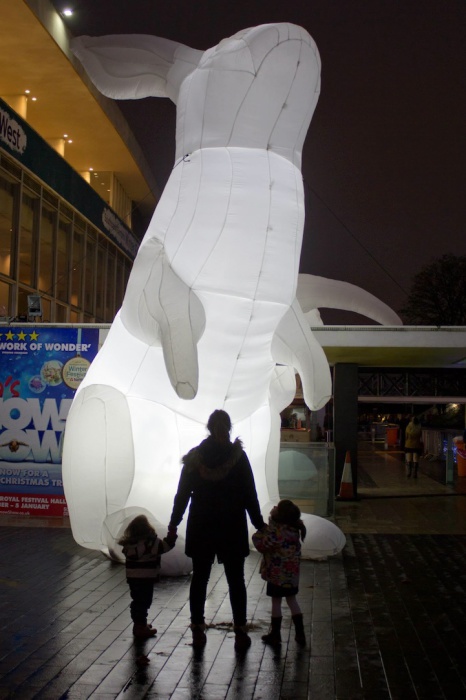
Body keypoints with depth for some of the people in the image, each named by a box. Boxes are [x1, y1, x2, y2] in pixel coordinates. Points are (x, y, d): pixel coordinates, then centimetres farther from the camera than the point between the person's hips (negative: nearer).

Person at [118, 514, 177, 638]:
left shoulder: (129, 542, 2)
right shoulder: (149, 542, -21)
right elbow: (164, 546, -23)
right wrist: (172, 536, -12)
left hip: (132, 578, 7)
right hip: (145, 579, -7)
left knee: (137, 601, 18)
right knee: (143, 602, 2)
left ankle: (139, 624, 31)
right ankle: (141, 627, 8)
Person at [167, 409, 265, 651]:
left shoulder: (194, 457, -3)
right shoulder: (237, 456, -8)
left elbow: (182, 494, 0)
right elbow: (249, 495, -6)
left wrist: (173, 524, 8)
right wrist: (259, 523, 2)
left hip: (201, 528, 2)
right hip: (232, 529, -1)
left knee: (199, 579, 11)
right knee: (235, 580, 7)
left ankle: (197, 631, 16)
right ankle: (240, 633, 8)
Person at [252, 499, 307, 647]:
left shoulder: (277, 532, -26)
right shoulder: (294, 528, -3)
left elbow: (262, 546, -18)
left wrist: (257, 535, -3)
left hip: (277, 574, -7)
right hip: (292, 573, 7)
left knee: (276, 602, 7)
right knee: (292, 600, 18)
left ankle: (275, 635, 19)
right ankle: (300, 633, 22)